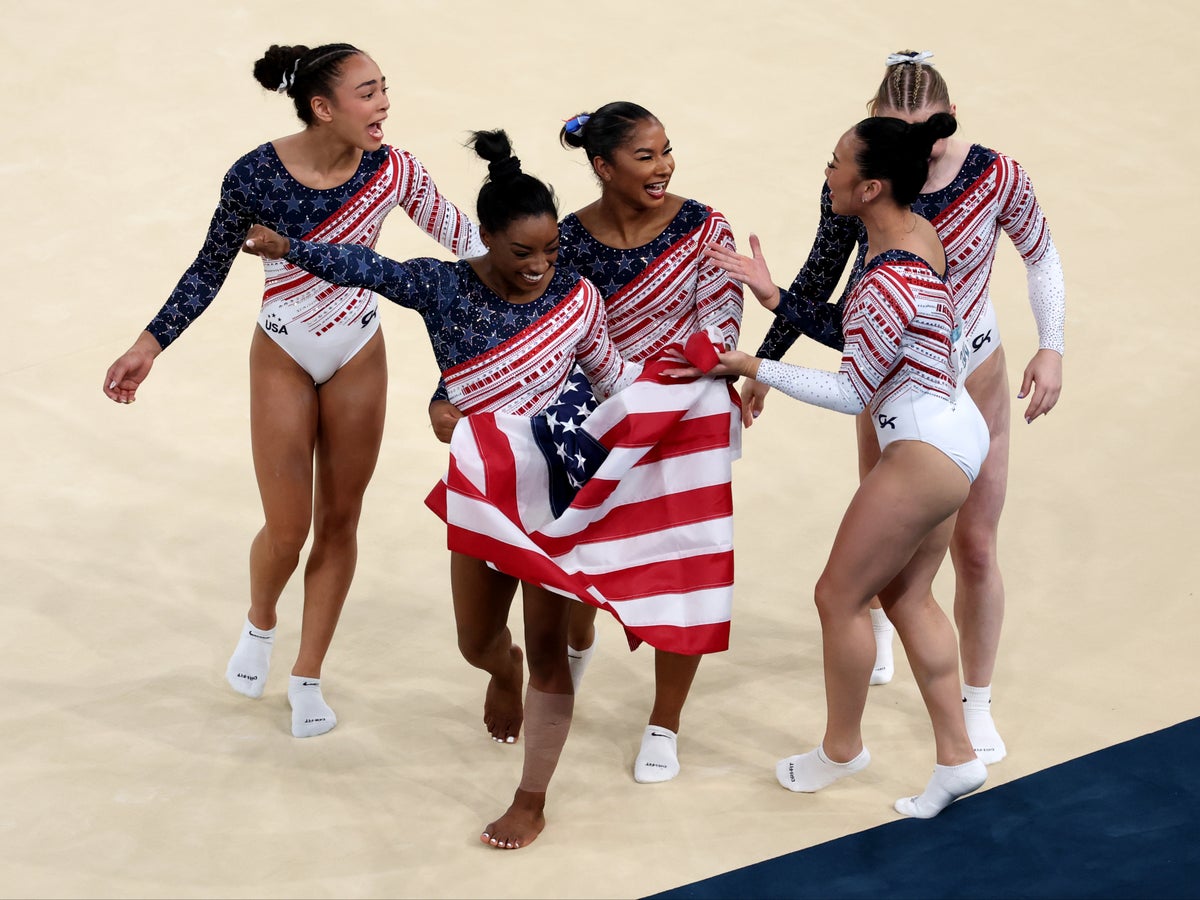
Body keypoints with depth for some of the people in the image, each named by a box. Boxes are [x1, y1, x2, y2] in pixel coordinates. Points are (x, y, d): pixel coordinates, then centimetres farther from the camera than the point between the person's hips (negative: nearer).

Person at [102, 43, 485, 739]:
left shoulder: (390, 170, -16)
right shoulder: (255, 176, -21)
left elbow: (464, 237, -4)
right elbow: (211, 267, -6)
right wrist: (149, 347, -6)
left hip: (359, 355, 2)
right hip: (283, 359, -2)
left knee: (339, 522, 8)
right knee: (288, 532, 2)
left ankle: (309, 676, 24)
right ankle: (260, 624, 37)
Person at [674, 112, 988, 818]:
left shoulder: (887, 284, -27)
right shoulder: (921, 232, 1)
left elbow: (851, 392, -19)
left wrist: (754, 368, -15)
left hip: (925, 452, -10)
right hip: (958, 432, 10)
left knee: (841, 595, 6)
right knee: (907, 595, 17)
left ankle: (842, 747, 24)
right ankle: (958, 757, 21)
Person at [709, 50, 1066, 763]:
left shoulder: (996, 178, -21)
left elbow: (1042, 257, -3)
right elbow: (823, 276, -4)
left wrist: (1052, 348, -12)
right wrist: (765, 362, -2)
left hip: (972, 381, -1)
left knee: (975, 548, 4)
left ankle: (977, 703, 21)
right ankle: (880, 623, 53)